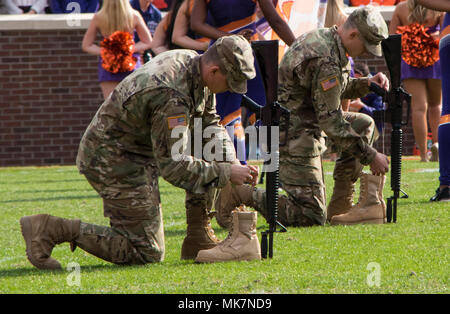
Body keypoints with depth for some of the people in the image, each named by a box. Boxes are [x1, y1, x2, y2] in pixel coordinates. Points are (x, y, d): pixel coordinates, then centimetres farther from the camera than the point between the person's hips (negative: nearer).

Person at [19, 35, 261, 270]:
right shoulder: (172, 97, -30)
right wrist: (226, 173, -23)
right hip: (113, 160, -10)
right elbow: (173, 166, -28)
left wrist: (231, 163, -1)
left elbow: (210, 124, 14)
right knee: (147, 253, -8)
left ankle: (198, 239, 10)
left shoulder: (192, 62, 0)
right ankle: (52, 229, -8)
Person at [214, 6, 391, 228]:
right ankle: (245, 196, -4)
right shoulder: (325, 60, -24)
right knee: (311, 216, -9)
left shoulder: (322, 37, 7)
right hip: (293, 135, -11)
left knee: (364, 125, 17)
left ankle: (339, 207, 14)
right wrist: (370, 156, -16)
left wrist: (366, 84, 4)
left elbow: (337, 90, 24)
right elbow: (331, 123, -22)